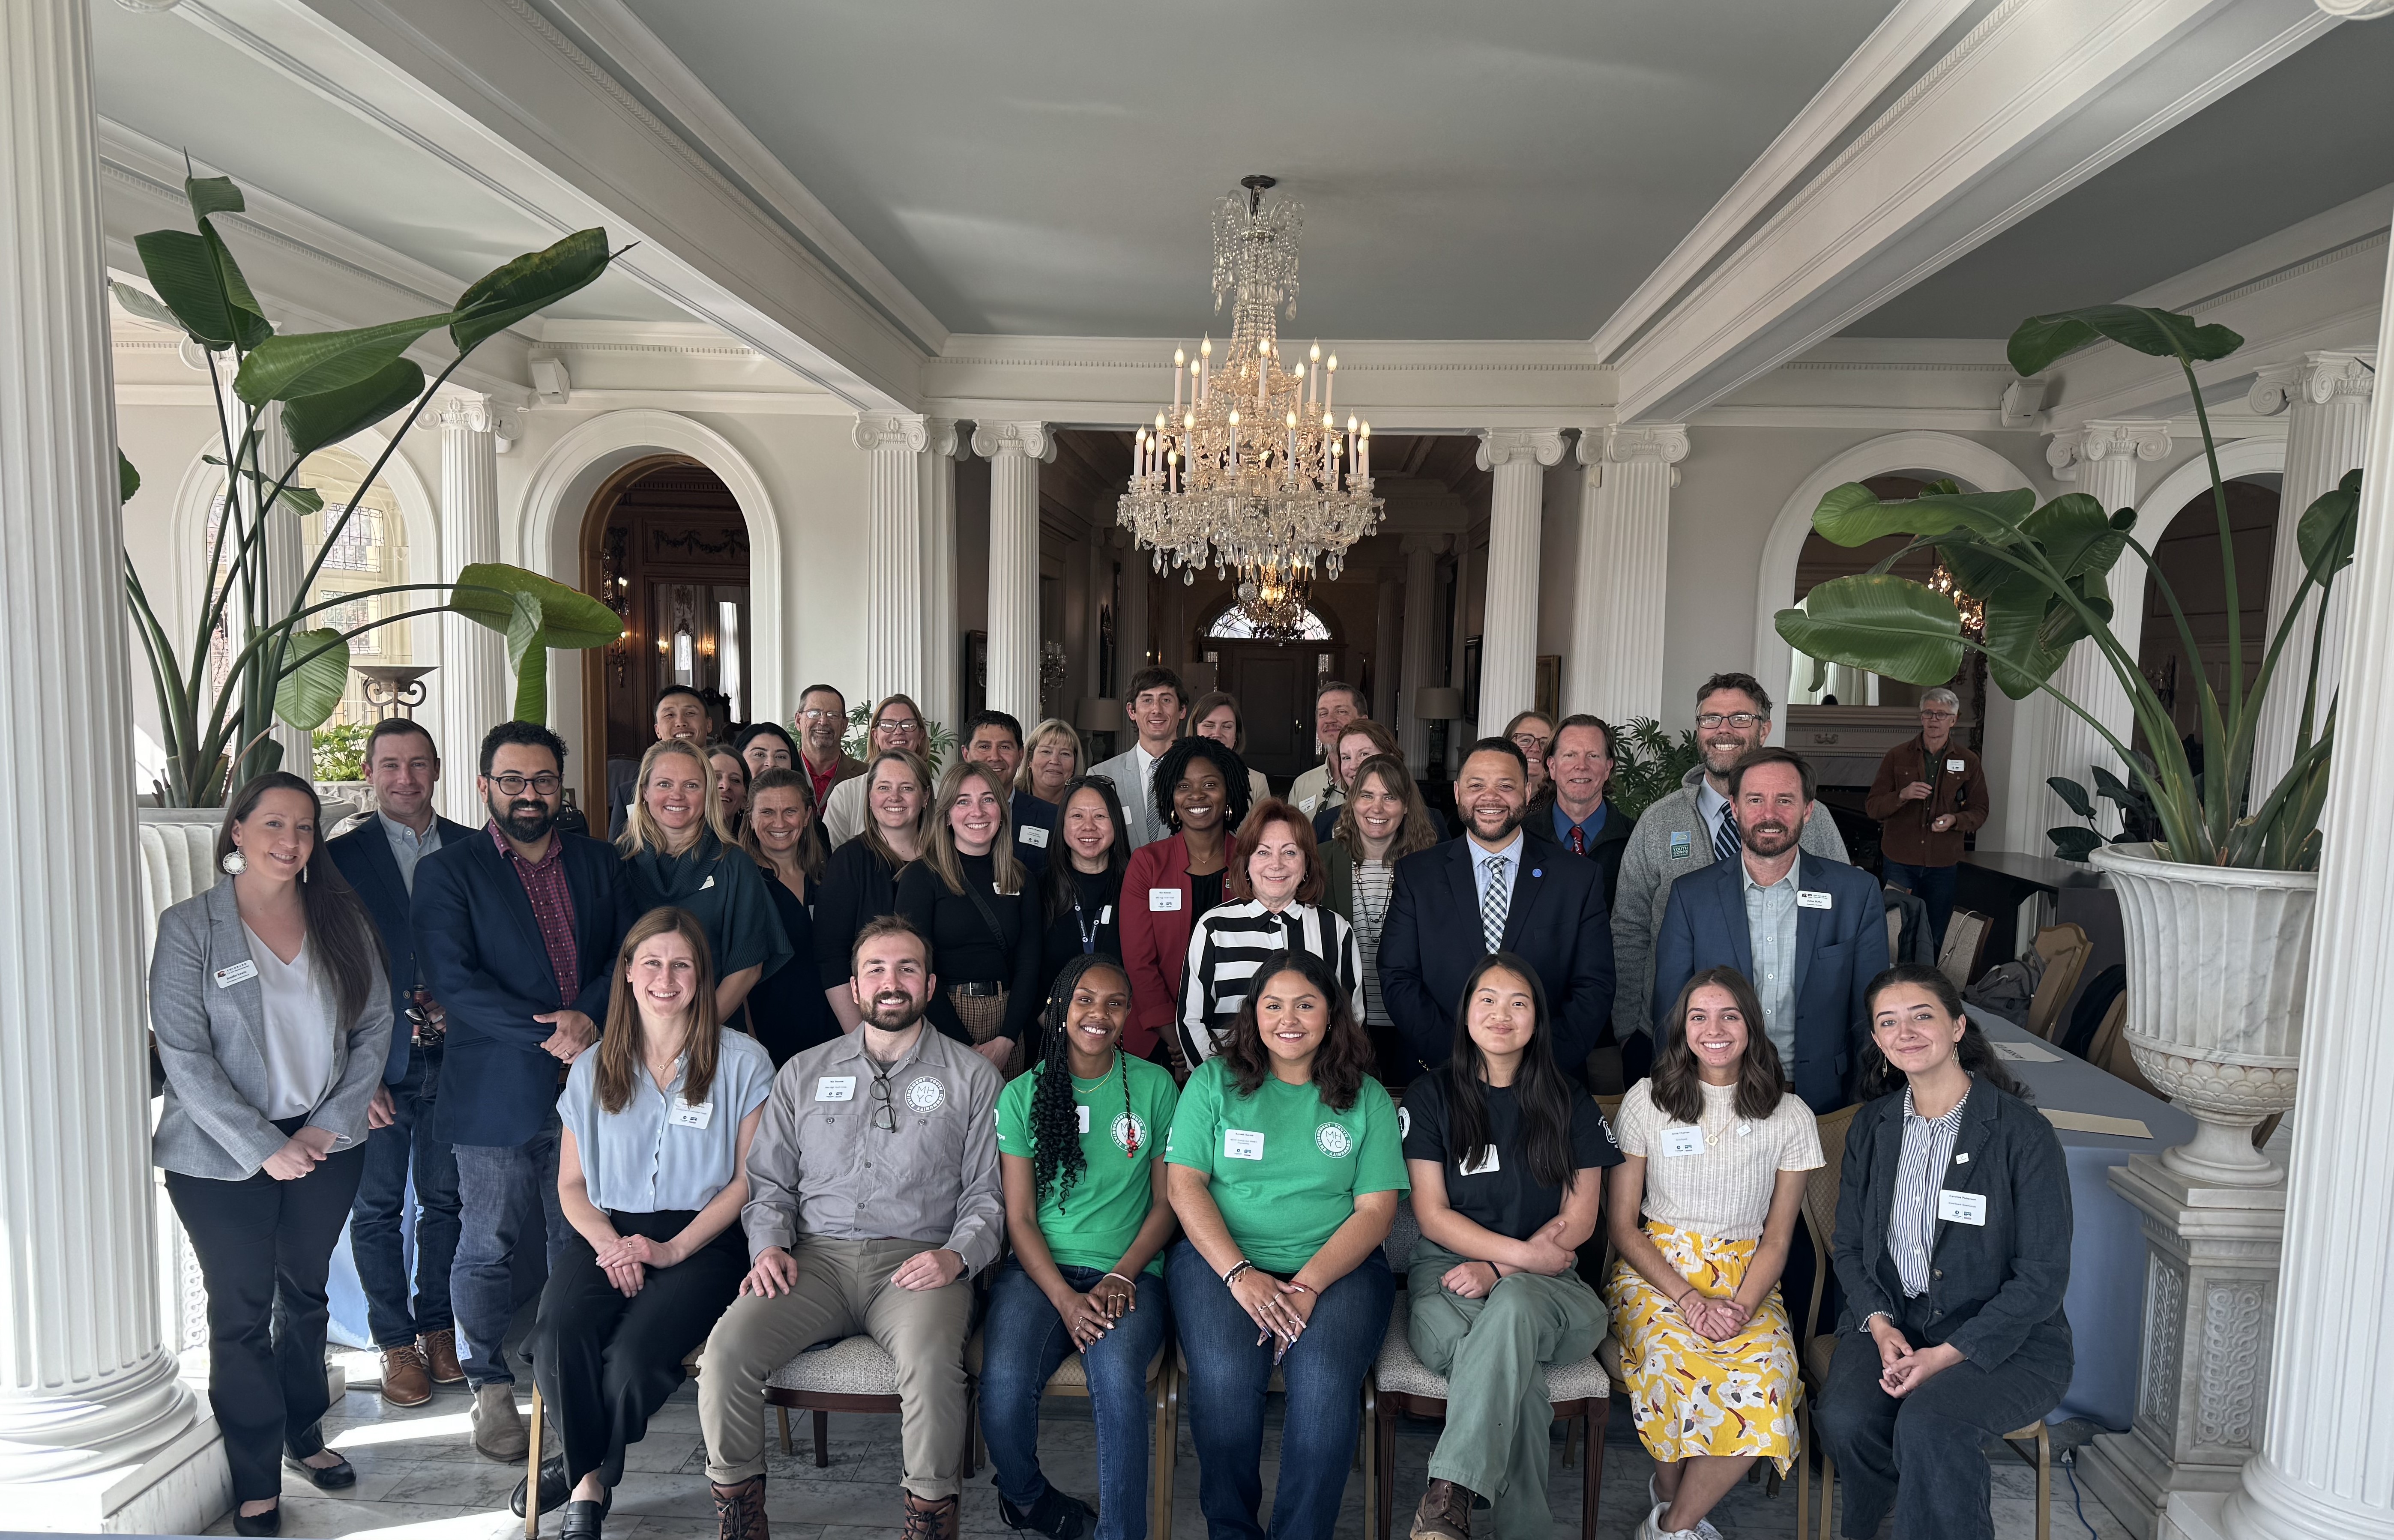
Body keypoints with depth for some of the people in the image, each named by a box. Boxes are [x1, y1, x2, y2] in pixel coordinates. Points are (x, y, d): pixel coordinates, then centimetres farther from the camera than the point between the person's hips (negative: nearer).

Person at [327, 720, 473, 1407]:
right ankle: (396, 1342, 22)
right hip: (379, 1065, -2)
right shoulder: (341, 857, -2)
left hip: (454, 1061, 2)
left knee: (446, 1200, 12)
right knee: (378, 1208, 8)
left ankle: (438, 1329, 28)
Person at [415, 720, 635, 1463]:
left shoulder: (599, 863, 10)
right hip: (496, 1092, -3)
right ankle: (492, 1388, 23)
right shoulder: (447, 871, -1)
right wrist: (546, 1033, -18)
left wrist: (588, 1017, -14)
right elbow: (453, 980, -11)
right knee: (487, 1248, 6)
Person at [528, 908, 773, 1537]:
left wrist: (672, 1249, -12)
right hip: (607, 1234, 3)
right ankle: (591, 1484, -2)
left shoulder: (742, 1062, 0)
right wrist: (609, 1244, -8)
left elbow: (749, 1179, -2)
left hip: (703, 1239, -3)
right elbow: (571, 1185, 12)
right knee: (556, 1341, -27)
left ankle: (584, 1474, 5)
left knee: (634, 1356, -27)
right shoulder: (593, 1069, 12)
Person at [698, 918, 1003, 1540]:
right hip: (817, 1256, 3)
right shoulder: (804, 1073, 18)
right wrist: (769, 1245, -1)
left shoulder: (971, 1077, 9)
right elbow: (768, 1180, 18)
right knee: (727, 1348, -24)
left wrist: (956, 1255, -12)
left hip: (918, 1260, -2)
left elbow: (988, 1193, 6)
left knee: (931, 1359, -33)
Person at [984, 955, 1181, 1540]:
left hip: (1129, 1273, 0)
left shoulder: (1154, 1086, 6)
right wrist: (1066, 1299, -13)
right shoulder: (1023, 1094, 5)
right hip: (1041, 1269, 1)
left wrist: (1121, 1276, -8)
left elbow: (1167, 1201, 8)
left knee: (1117, 1375, -34)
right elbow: (1019, 1216, 2)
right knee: (1003, 1386, -27)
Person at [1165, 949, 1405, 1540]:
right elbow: (1185, 1185, 1)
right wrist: (1239, 1273, -13)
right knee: (1226, 1376, -28)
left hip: (1337, 1265, 0)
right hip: (1221, 1257, 0)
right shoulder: (1214, 1082, 9)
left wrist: (1308, 1285, -13)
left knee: (1325, 1381, -29)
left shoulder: (1366, 1098, 9)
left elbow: (1375, 1209, 2)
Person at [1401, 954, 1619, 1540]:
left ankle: (1450, 1492, -40)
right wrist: (1526, 1253, -13)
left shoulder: (1568, 1104, 10)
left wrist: (1499, 1268, -12)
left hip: (1544, 1283, 1)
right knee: (1517, 1374, -35)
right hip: (1448, 1269, 0)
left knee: (1512, 1306, -38)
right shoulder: (1431, 1097, 6)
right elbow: (1432, 1216, 0)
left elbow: (1579, 1220, 4)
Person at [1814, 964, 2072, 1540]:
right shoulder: (1870, 1128, 6)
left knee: (1928, 1424, -33)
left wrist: (1950, 1353, -18)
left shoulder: (2023, 1131, -10)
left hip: (2006, 1339, -4)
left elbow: (2042, 1276, -10)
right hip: (1891, 1323, 4)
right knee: (1844, 1421, -25)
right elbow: (1849, 1247, 11)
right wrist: (1880, 1324, -9)